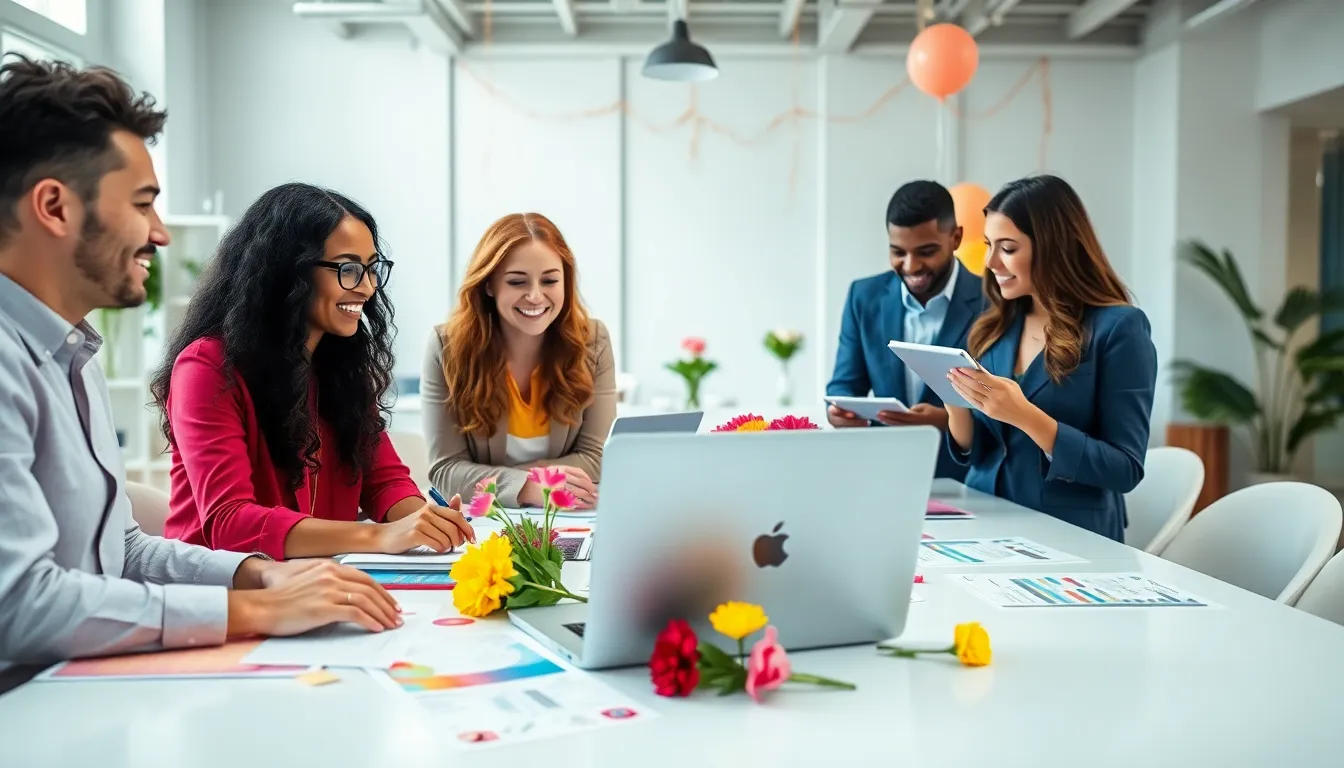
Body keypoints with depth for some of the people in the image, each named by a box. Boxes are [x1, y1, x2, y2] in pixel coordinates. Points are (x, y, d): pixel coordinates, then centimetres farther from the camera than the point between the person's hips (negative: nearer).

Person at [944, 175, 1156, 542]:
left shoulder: (1118, 327, -7)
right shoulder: (996, 326, 8)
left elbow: (1125, 469, -11)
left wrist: (1024, 416, -20)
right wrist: (957, 401, -7)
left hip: (1070, 538, -4)